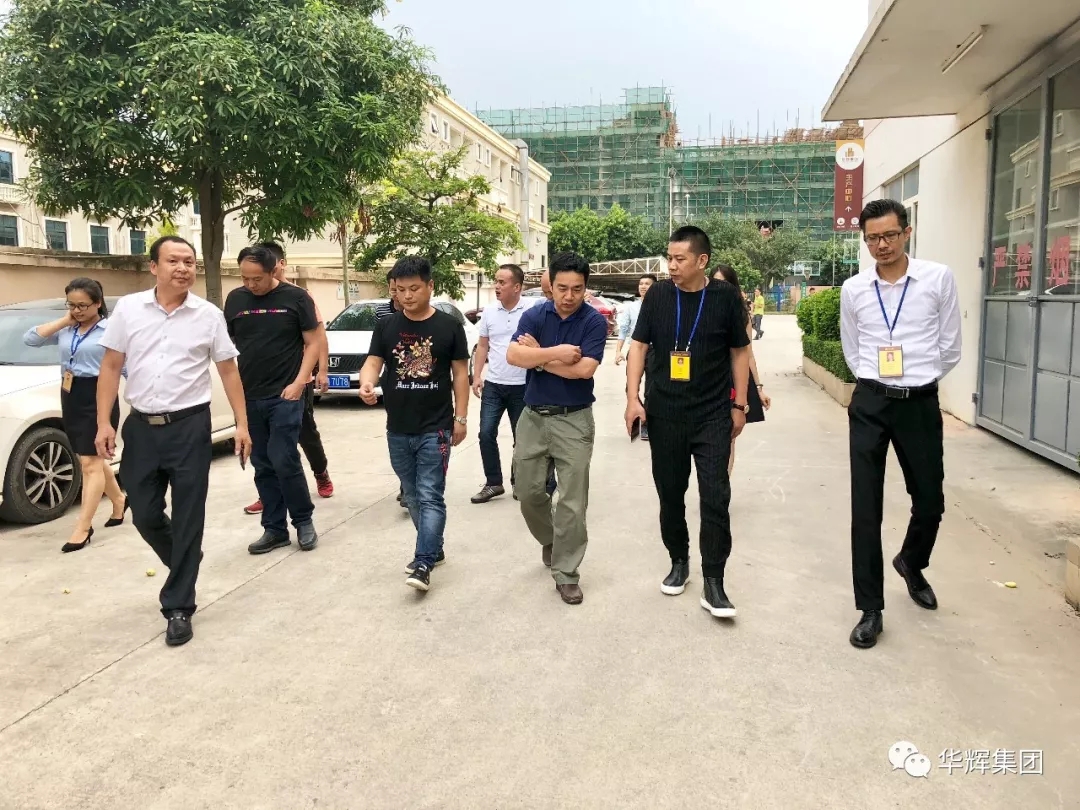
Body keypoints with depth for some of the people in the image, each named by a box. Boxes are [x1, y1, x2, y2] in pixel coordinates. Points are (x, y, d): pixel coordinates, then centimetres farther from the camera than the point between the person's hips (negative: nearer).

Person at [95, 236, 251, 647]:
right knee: (144, 514, 9)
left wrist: (242, 425, -3)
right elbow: (111, 367, 4)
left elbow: (229, 371, 2)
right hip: (141, 427, 2)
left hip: (189, 427, -2)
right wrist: (104, 423, -3)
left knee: (188, 518, 1)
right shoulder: (128, 309, 1)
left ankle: (178, 607, 12)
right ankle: (184, 563, 39)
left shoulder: (209, 315, -2)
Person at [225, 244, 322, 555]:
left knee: (284, 461, -8)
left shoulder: (295, 297, -3)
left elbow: (313, 342, -1)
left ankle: (304, 521, 11)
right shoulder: (235, 299, 7)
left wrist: (299, 382, -12)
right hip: (248, 398, 4)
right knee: (263, 466, 9)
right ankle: (275, 529, 18)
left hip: (284, 396, -4)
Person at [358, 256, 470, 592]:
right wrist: (366, 384, -25)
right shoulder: (386, 326, 4)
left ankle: (423, 563, -5)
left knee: (430, 496, -6)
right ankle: (434, 549, 30)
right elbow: (373, 363, -1)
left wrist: (461, 417, -1)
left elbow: (460, 373, 1)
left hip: (435, 428, -4)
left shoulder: (449, 327, -2)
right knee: (412, 496, 14)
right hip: (398, 430, 4)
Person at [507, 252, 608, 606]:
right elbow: (513, 355, -15)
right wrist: (556, 353, -23)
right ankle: (549, 540, 40)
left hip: (574, 420, -3)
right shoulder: (534, 315, -1)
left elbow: (584, 369, -20)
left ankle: (566, 574, 11)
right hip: (533, 416, 3)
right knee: (529, 491, 13)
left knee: (572, 502, -1)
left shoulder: (595, 321, -8)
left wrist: (538, 357, -12)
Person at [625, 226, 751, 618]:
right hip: (664, 414, 2)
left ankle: (713, 582, 3)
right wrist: (633, 398, -7)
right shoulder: (657, 295, 0)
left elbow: (739, 351, 4)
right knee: (670, 494, 11)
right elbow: (639, 345, 2)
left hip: (713, 415, -2)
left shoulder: (726, 297, -3)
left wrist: (739, 405, 2)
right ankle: (679, 561, 31)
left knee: (715, 497, -4)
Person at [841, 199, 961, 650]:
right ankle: (870, 609, 11)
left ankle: (911, 564, 45)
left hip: (921, 403, 0)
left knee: (930, 501, 11)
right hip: (870, 404, 1)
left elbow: (950, 347, 4)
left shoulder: (938, 279, -5)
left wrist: (915, 381, 11)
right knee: (865, 507, -1)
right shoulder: (853, 290, 0)